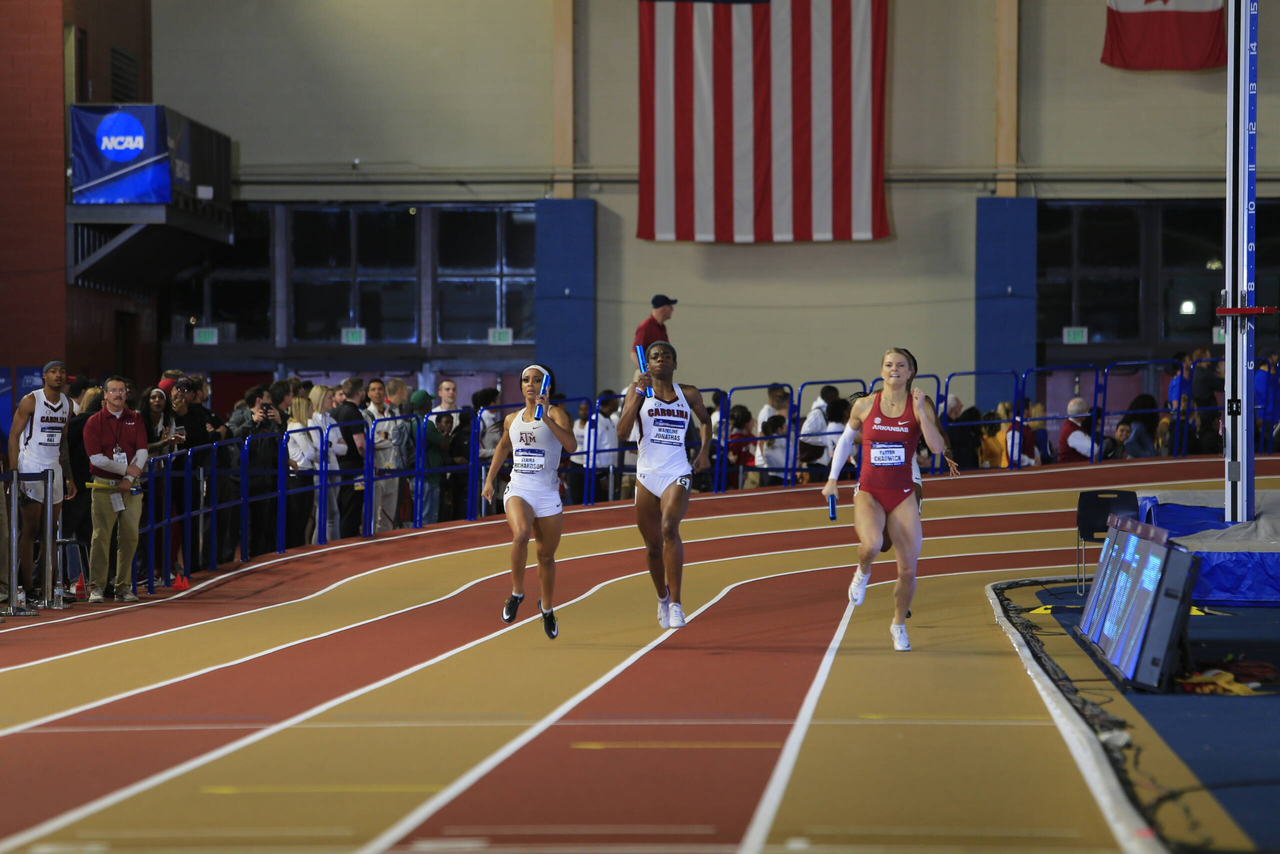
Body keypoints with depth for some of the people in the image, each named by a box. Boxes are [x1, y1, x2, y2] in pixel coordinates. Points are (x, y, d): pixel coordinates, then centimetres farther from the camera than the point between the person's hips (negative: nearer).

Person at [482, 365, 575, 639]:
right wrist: (489, 479, 23)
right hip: (518, 490, 1)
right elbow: (503, 447, 29)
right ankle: (517, 593, -11)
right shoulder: (512, 420, 9)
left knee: (546, 555, 10)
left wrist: (546, 417, -30)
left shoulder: (556, 413, -4)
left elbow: (571, 445, -23)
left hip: (548, 493, -1)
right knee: (520, 534, -29)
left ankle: (547, 608, 33)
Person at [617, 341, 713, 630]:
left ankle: (676, 603, -25)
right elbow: (621, 433, -11)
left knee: (669, 529, -26)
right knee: (652, 545, 9)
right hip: (646, 475, 1)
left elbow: (705, 420, 28)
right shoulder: (638, 391, 1)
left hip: (677, 474, -1)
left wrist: (705, 450, 12)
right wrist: (638, 393, -16)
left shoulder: (688, 394, 7)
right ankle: (662, 598, 35)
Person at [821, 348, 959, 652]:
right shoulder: (864, 405, 0)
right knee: (871, 544, -32)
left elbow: (937, 447, -14)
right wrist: (833, 478, 15)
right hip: (868, 492, -1)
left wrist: (921, 411, -22)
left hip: (903, 495, 1)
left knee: (908, 570, -1)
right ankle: (863, 572, 4)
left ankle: (899, 625, 24)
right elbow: (846, 439, 18)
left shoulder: (920, 405, -2)